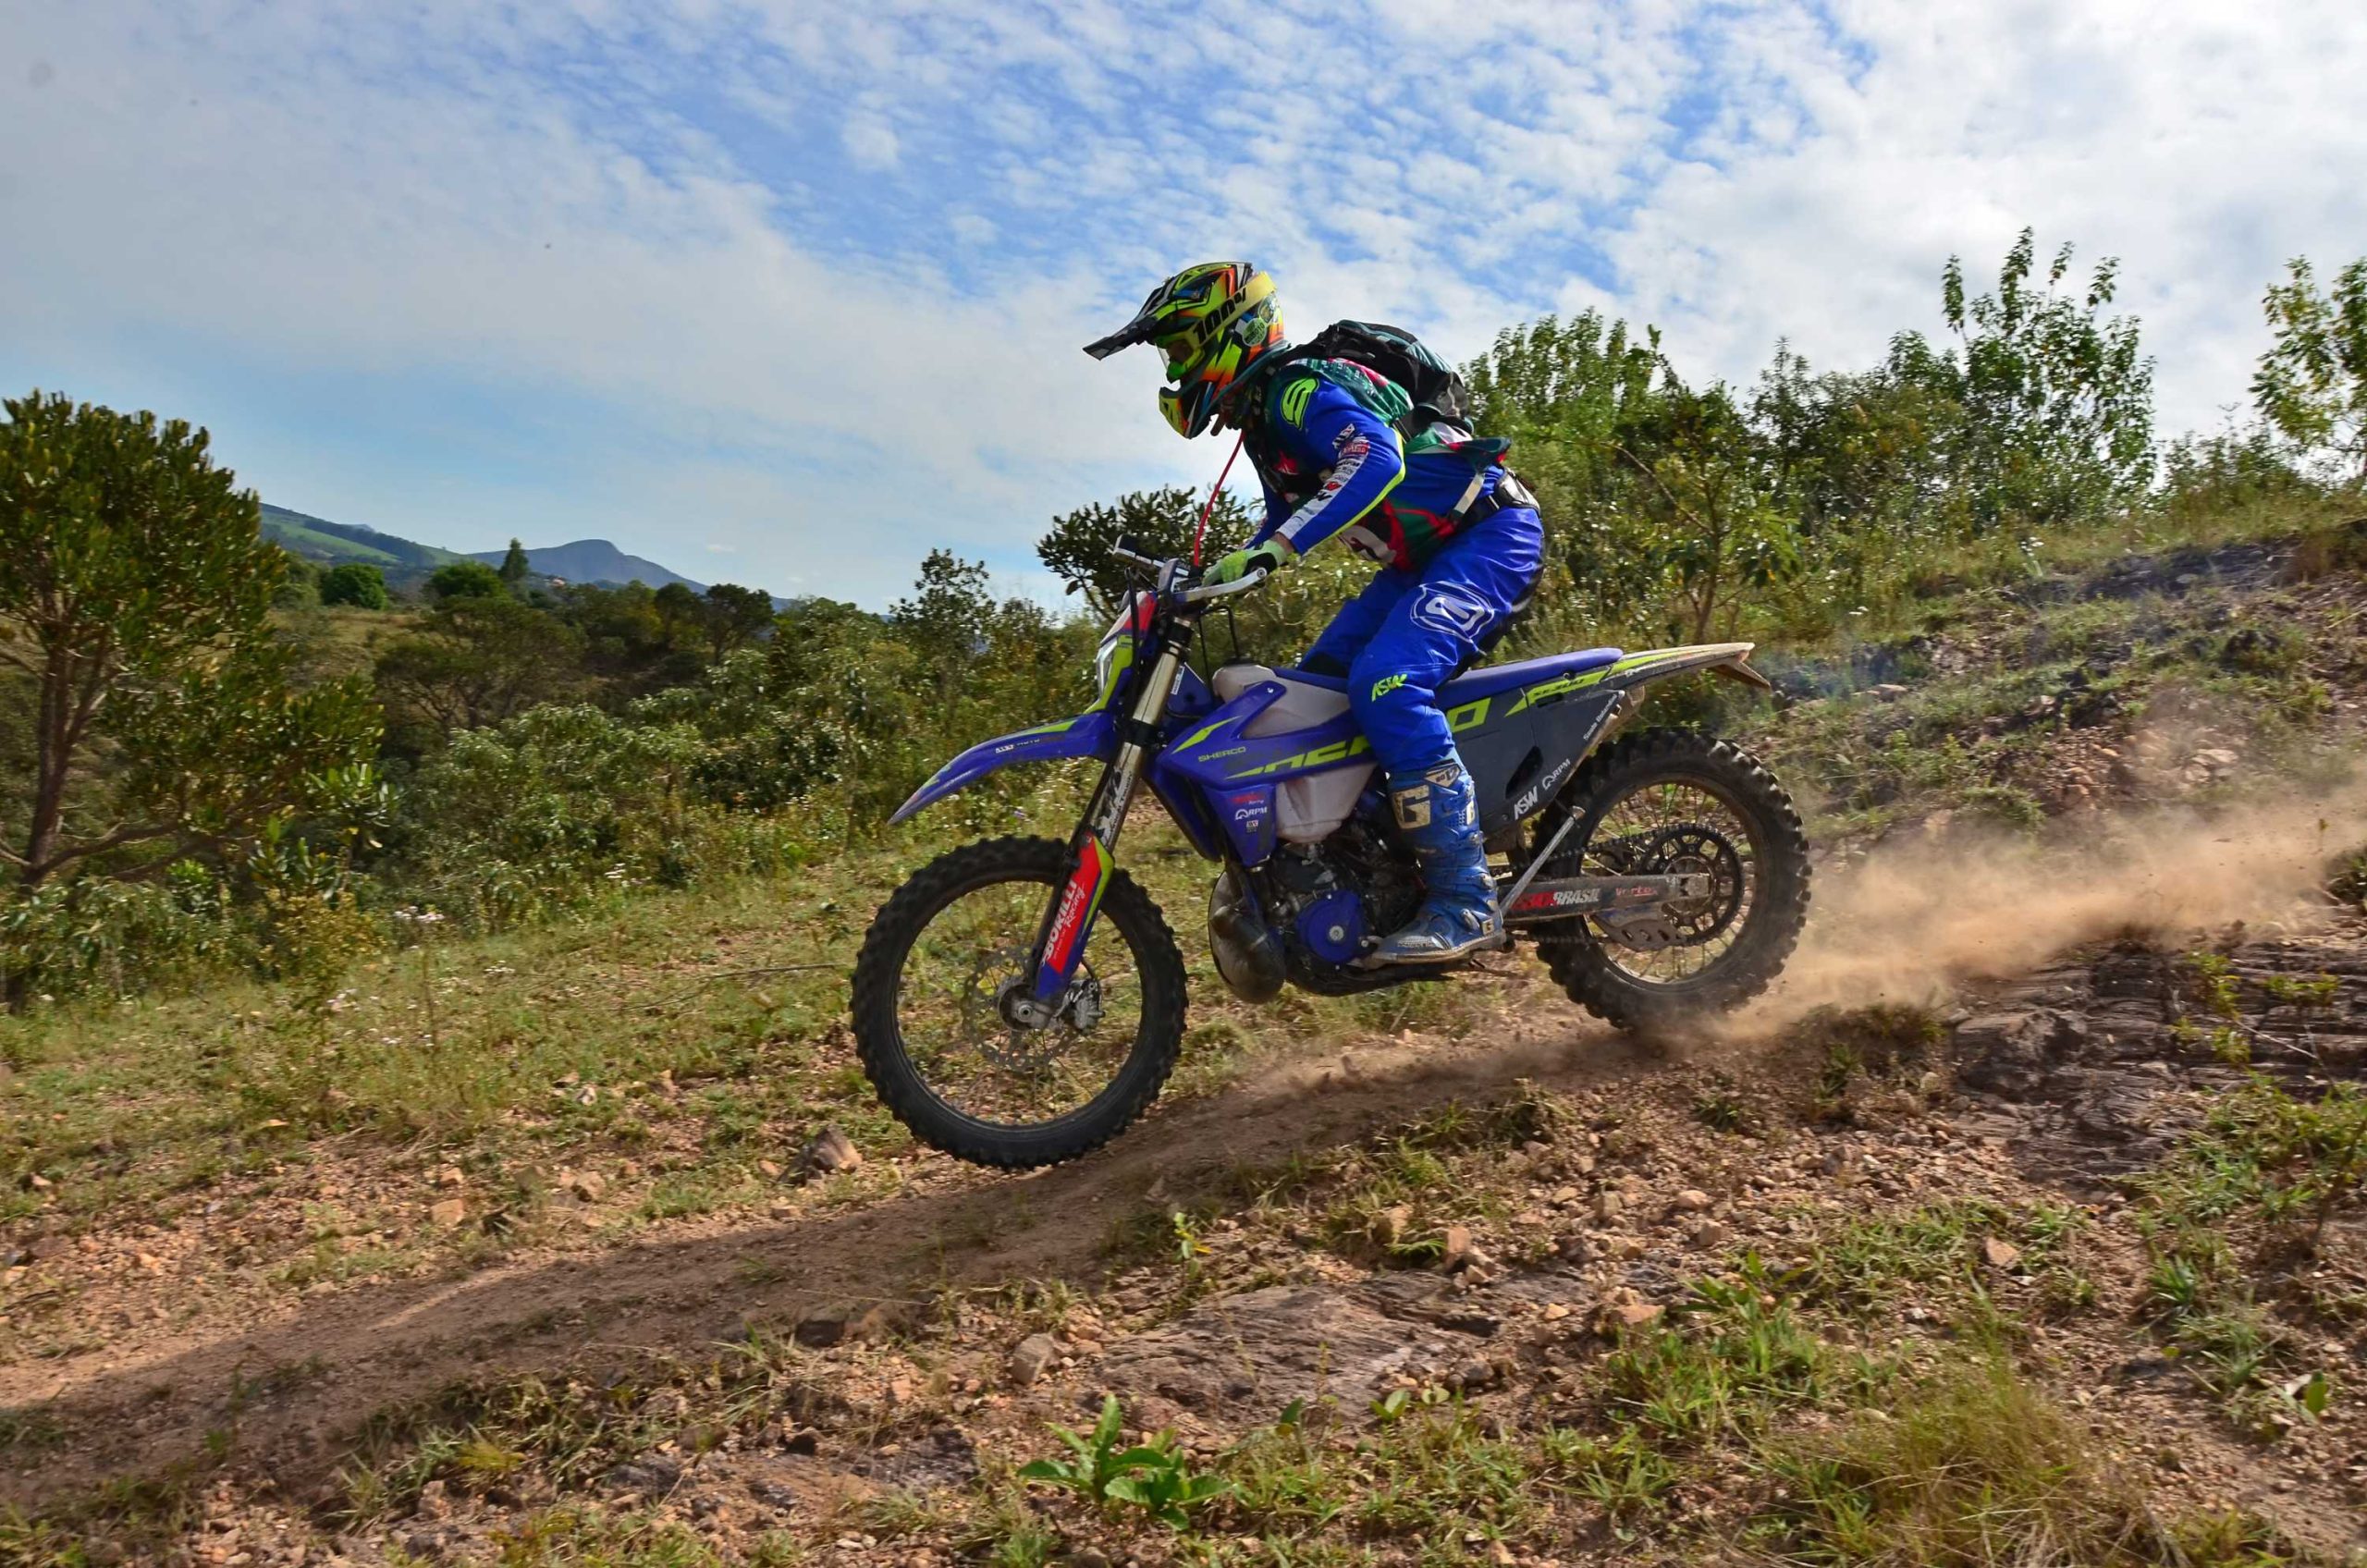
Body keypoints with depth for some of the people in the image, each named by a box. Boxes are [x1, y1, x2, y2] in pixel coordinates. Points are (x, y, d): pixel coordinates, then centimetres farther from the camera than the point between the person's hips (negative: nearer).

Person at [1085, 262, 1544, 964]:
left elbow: (1377, 458, -36)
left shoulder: (1301, 386, -17)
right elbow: (1287, 516, 29)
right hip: (1427, 557, 11)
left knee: (1387, 684, -30)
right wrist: (1208, 577, 19)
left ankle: (1466, 901, -28)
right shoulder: (1262, 413, 15)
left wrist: (1273, 549, -42)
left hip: (1492, 533, -11)